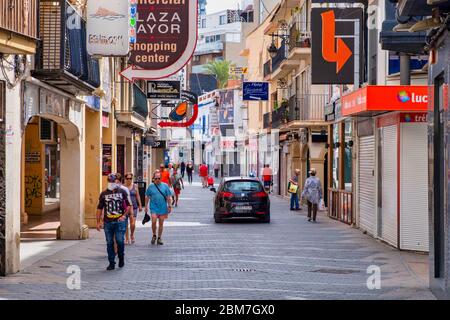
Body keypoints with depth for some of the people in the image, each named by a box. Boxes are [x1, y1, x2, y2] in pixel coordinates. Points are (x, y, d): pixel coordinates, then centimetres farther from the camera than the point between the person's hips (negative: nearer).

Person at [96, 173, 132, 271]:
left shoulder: (122, 192, 5)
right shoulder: (104, 194, 10)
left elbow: (129, 205, 6)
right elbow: (99, 208, 12)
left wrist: (124, 215, -9)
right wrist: (98, 222, 7)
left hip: (120, 221, -2)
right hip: (108, 222, 2)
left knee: (120, 241, -9)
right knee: (109, 243, 4)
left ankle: (121, 257, 18)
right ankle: (111, 263, 13)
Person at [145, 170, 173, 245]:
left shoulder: (165, 186, 2)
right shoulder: (150, 186, 1)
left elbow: (168, 197, 5)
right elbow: (147, 197, 7)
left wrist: (169, 206, 1)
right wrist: (146, 206, 6)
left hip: (163, 208, 1)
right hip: (154, 207, -1)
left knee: (161, 223, 6)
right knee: (154, 222, -14)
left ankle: (159, 238, 17)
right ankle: (154, 235, 9)